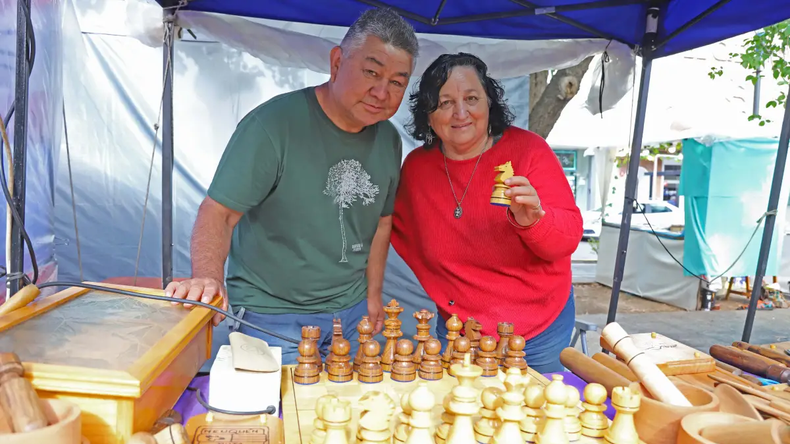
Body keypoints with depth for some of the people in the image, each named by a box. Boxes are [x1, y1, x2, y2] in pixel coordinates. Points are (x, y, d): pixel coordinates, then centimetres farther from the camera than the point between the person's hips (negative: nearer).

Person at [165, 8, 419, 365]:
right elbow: (219, 212, -19)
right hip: (270, 315, -5)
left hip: (351, 312, 5)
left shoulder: (389, 140, 1)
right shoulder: (273, 124, -18)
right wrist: (208, 277, -36)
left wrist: (373, 295, 11)